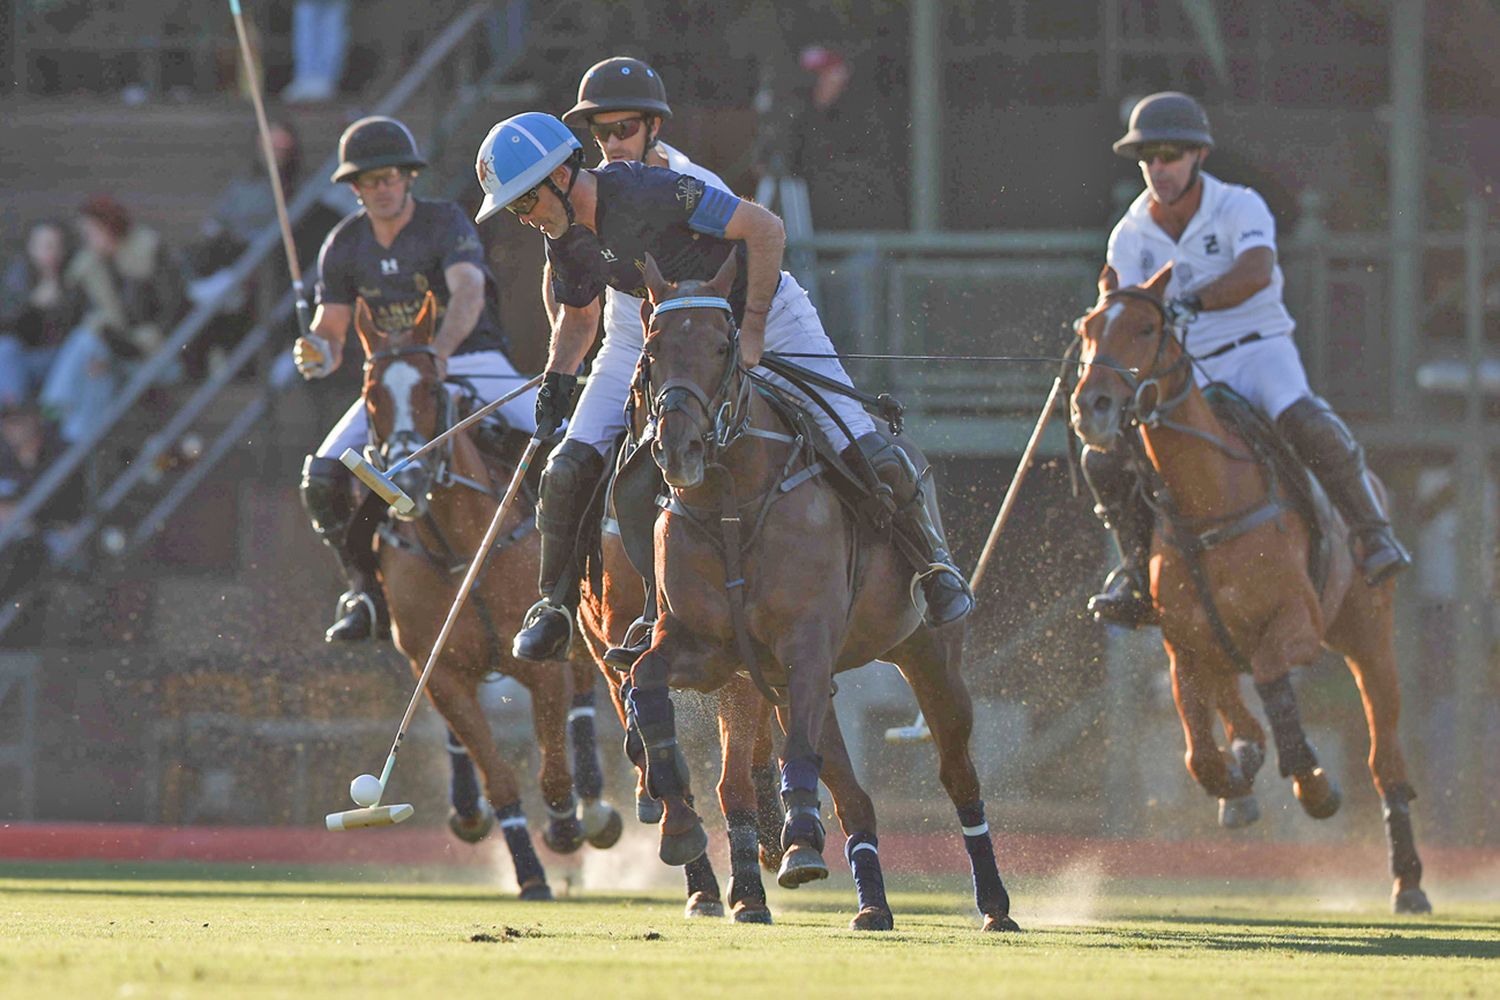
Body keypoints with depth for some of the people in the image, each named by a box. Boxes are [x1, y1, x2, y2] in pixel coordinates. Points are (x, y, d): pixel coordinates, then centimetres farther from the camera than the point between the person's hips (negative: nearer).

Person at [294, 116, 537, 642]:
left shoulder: (445, 222, -10)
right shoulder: (343, 247, 3)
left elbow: (468, 292, -28)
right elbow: (332, 331, 3)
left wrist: (438, 352, -48)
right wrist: (319, 352, -24)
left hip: (474, 362, -3)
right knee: (322, 476, -17)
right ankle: (366, 592, -1)